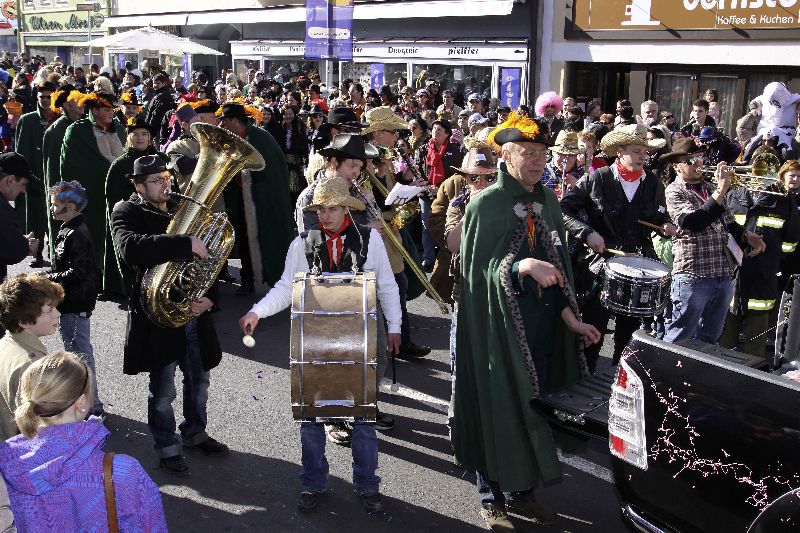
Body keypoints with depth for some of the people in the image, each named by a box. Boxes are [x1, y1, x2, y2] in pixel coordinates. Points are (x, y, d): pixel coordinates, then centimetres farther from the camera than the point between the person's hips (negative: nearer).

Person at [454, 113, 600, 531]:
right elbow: (481, 270, -14)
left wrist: (570, 317, 2)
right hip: (500, 327, -5)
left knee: (535, 406, 12)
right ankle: (492, 498, 20)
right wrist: (523, 266, -31)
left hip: (543, 325, 6)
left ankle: (522, 490, 29)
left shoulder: (547, 201, 7)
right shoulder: (486, 204, -10)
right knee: (499, 407, 3)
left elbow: (558, 265, 9)